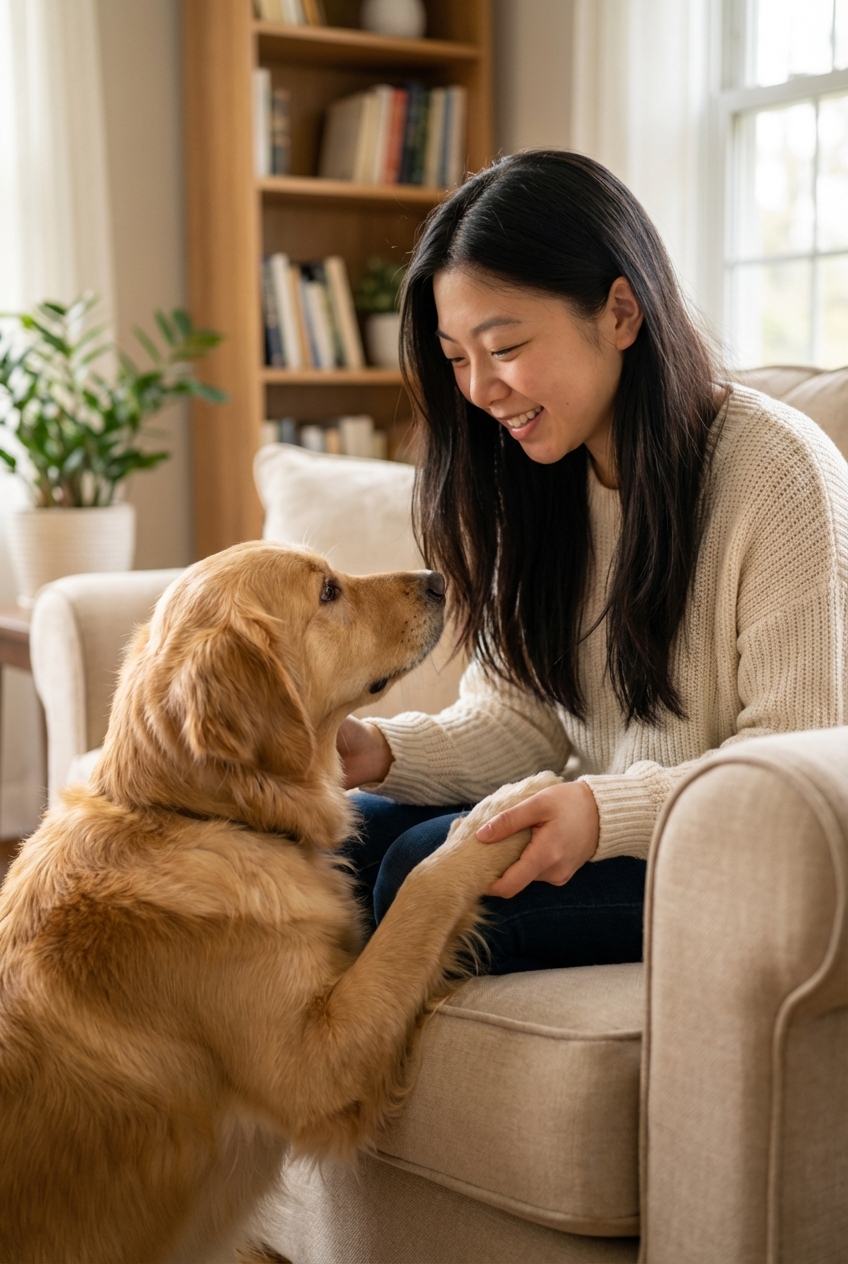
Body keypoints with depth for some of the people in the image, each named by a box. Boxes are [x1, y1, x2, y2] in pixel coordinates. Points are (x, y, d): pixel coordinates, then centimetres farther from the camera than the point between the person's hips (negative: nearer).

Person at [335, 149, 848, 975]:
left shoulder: (781, 474, -17)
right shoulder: (531, 480, 5)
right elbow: (519, 717, 4)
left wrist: (608, 812, -31)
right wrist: (386, 753, -15)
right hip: (595, 830, 7)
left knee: (428, 871, -24)